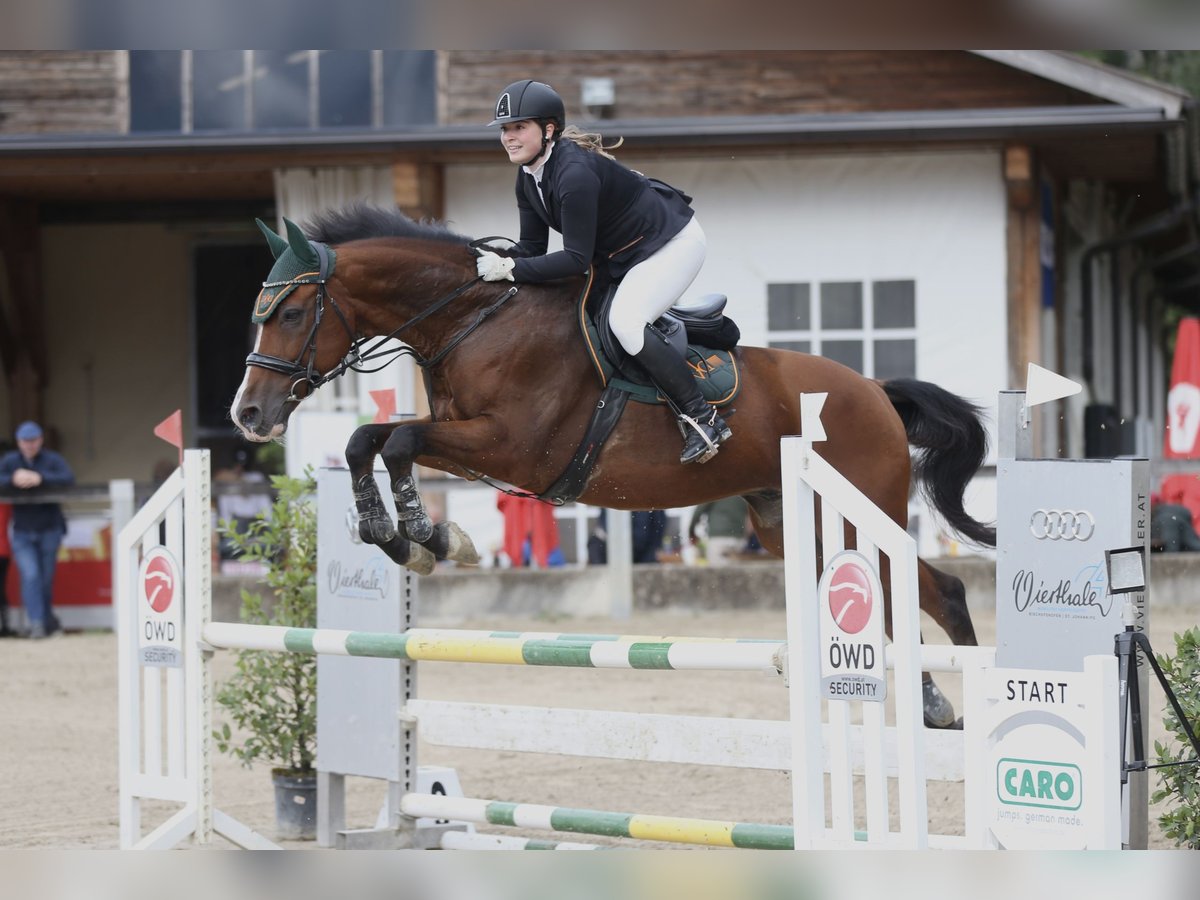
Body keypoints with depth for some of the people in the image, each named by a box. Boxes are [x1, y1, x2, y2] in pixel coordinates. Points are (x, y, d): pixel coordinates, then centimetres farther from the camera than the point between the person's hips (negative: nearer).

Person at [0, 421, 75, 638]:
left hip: (49, 530, 0)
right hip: (22, 533, 0)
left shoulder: (52, 460, -3)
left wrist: (40, 479, -32)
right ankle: (37, 622, -15)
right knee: (30, 575, -14)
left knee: (46, 579, 8)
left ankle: (45, 618, 28)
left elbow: (69, 479, -20)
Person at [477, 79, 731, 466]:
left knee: (625, 322, -26)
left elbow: (576, 259, -32)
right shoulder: (528, 177, -3)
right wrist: (493, 260, -20)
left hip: (673, 242, -10)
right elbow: (532, 246, -2)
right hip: (623, 254, 10)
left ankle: (703, 419, -18)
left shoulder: (575, 173, -32)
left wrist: (509, 269, -34)